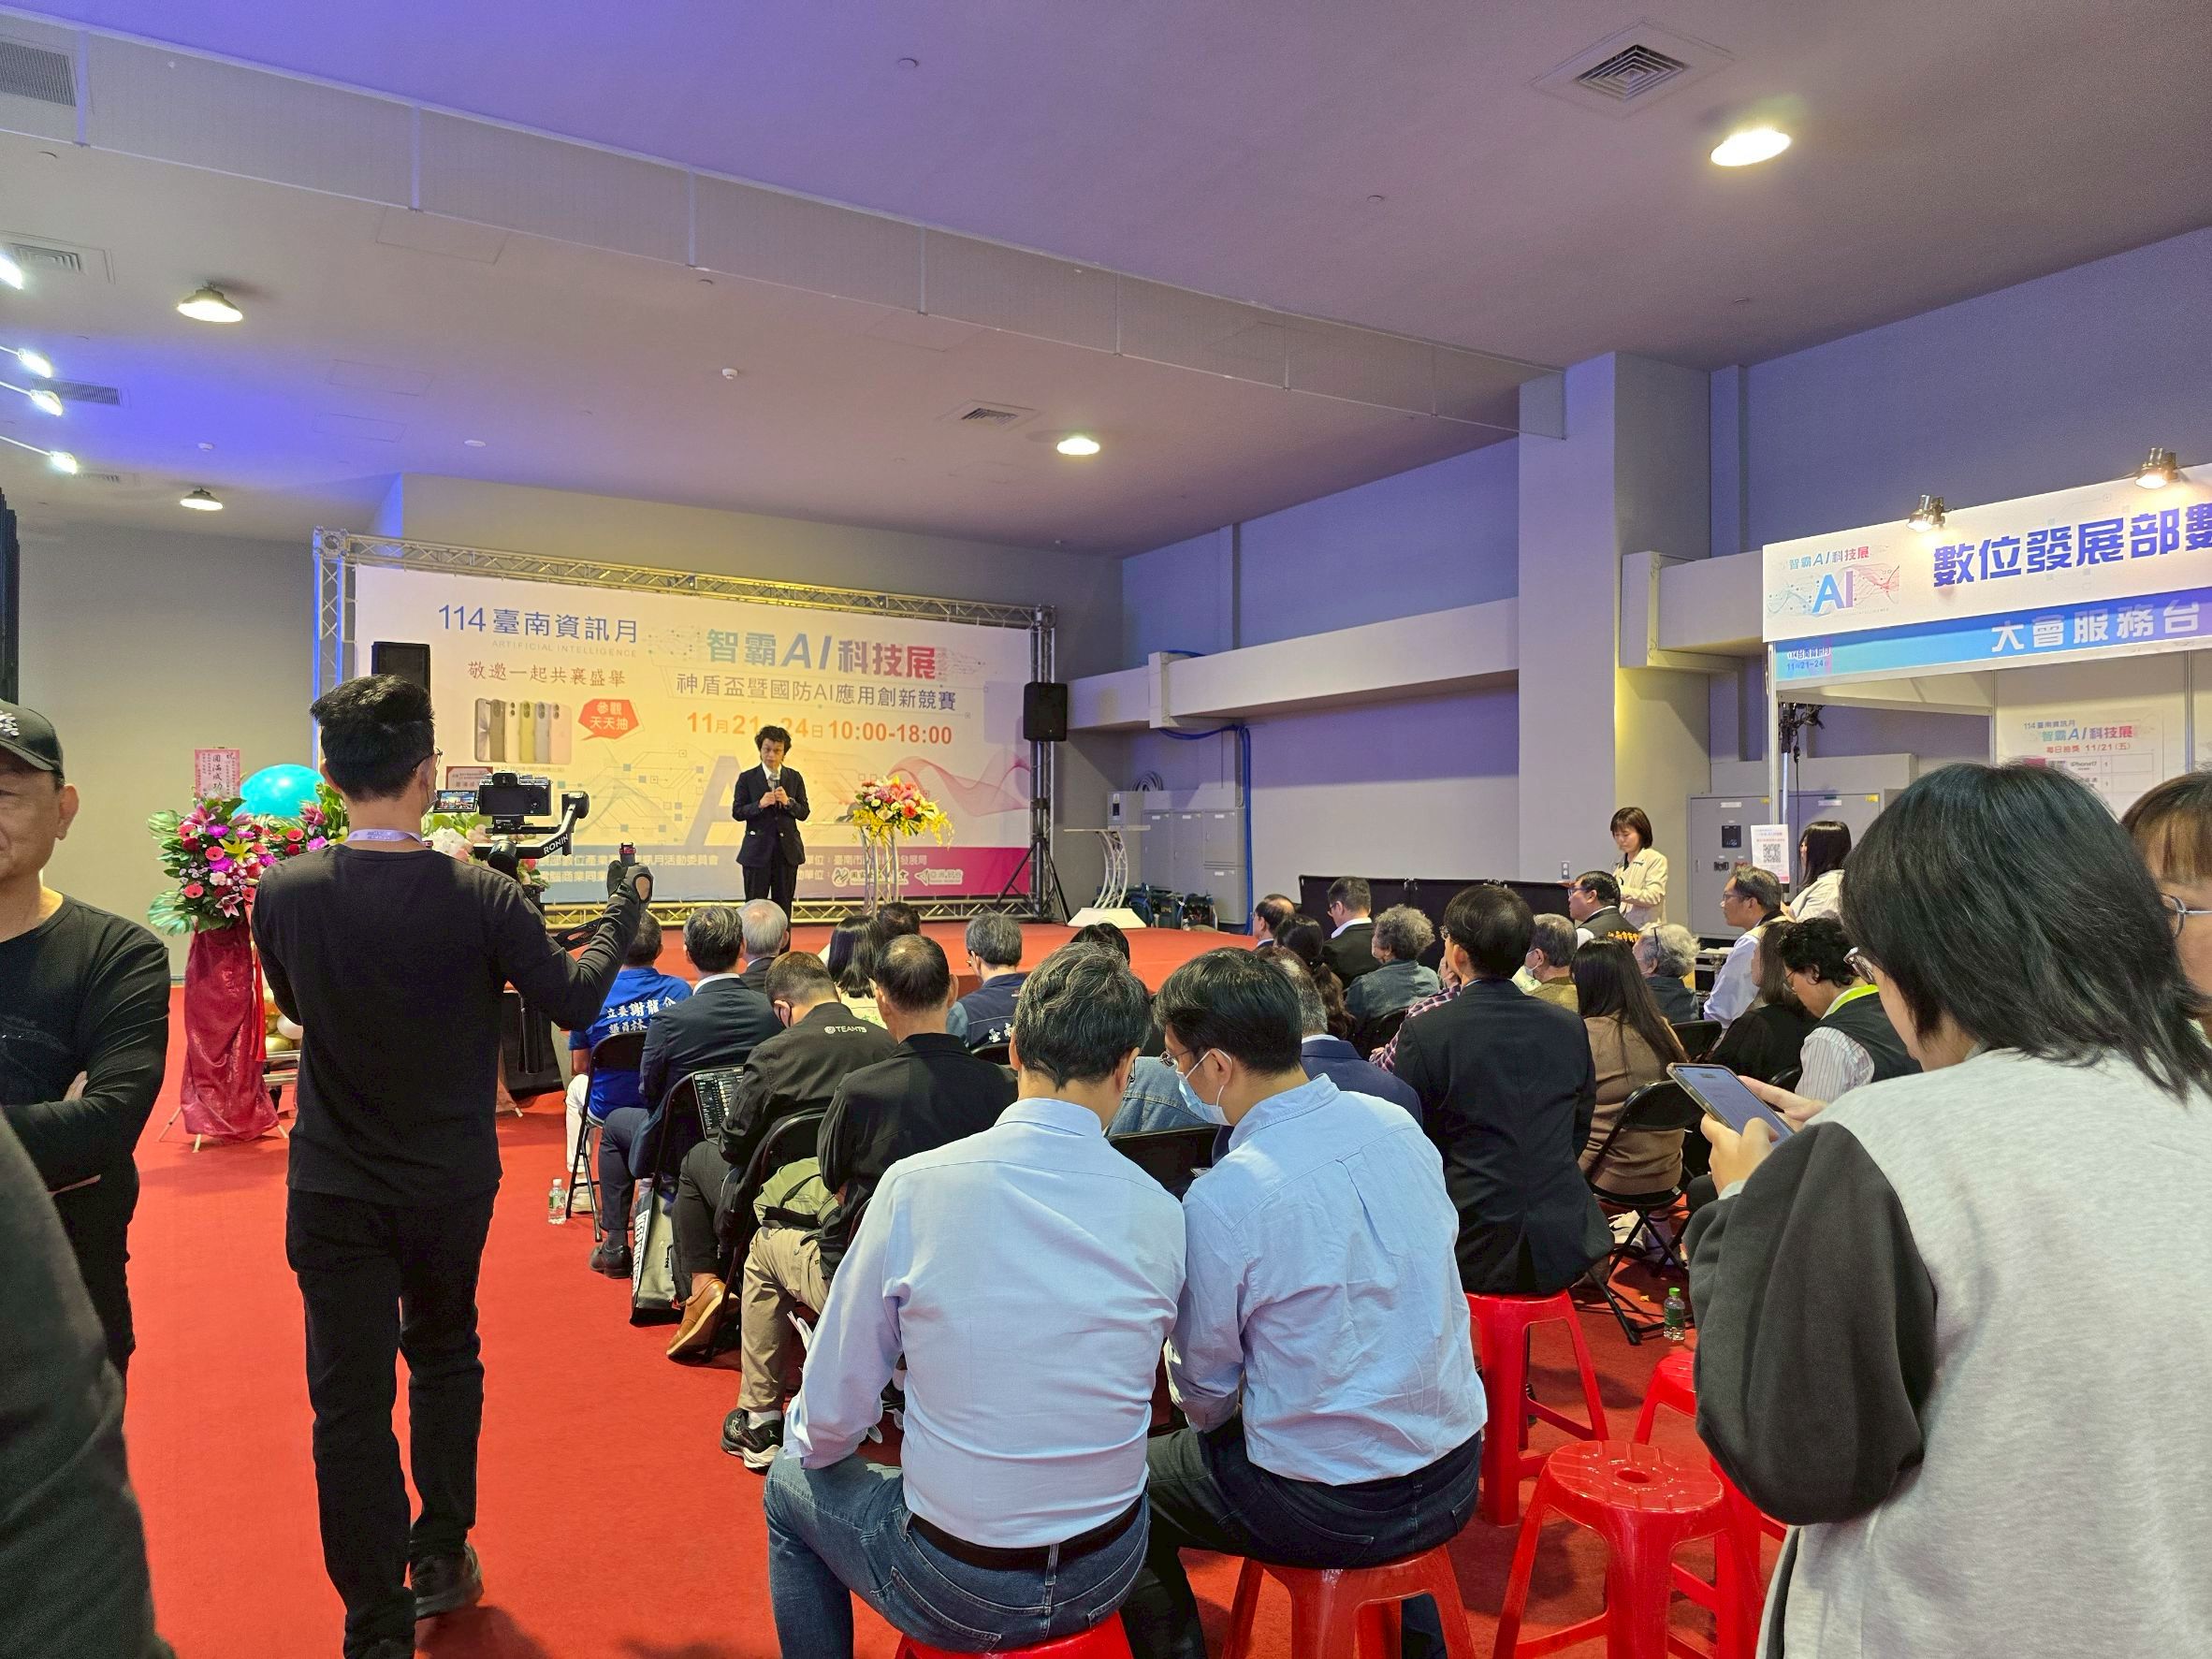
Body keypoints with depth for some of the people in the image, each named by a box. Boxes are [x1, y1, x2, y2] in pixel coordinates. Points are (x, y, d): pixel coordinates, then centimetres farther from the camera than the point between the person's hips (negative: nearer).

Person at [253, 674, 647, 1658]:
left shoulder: (284, 894, -13)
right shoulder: (479, 897, -20)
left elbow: (295, 1003, 6)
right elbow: (574, 998, -9)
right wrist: (625, 905, 5)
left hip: (332, 1189, 0)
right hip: (451, 1184, 0)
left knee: (350, 1399, 9)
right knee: (444, 1358, 23)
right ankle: (440, 1562, 37)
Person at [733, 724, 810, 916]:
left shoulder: (794, 777, 7)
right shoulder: (747, 777, 1)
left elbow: (803, 813, 6)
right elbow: (736, 812, -1)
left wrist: (788, 802, -14)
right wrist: (760, 804, -17)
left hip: (787, 849, 2)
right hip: (758, 849, -2)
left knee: (783, 905, 6)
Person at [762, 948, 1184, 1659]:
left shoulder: (916, 1185, -19)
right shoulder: (1162, 1212, -12)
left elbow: (831, 1419, -11)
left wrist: (803, 1437, 13)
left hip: (954, 1595, -3)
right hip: (1107, 1577, 3)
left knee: (790, 1487, 26)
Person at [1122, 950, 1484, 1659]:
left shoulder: (1220, 1199, -22)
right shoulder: (1397, 1124, -6)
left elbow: (1204, 1389, -9)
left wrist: (1212, 1422, 14)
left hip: (1327, 1515, -6)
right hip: (1455, 1475, 6)